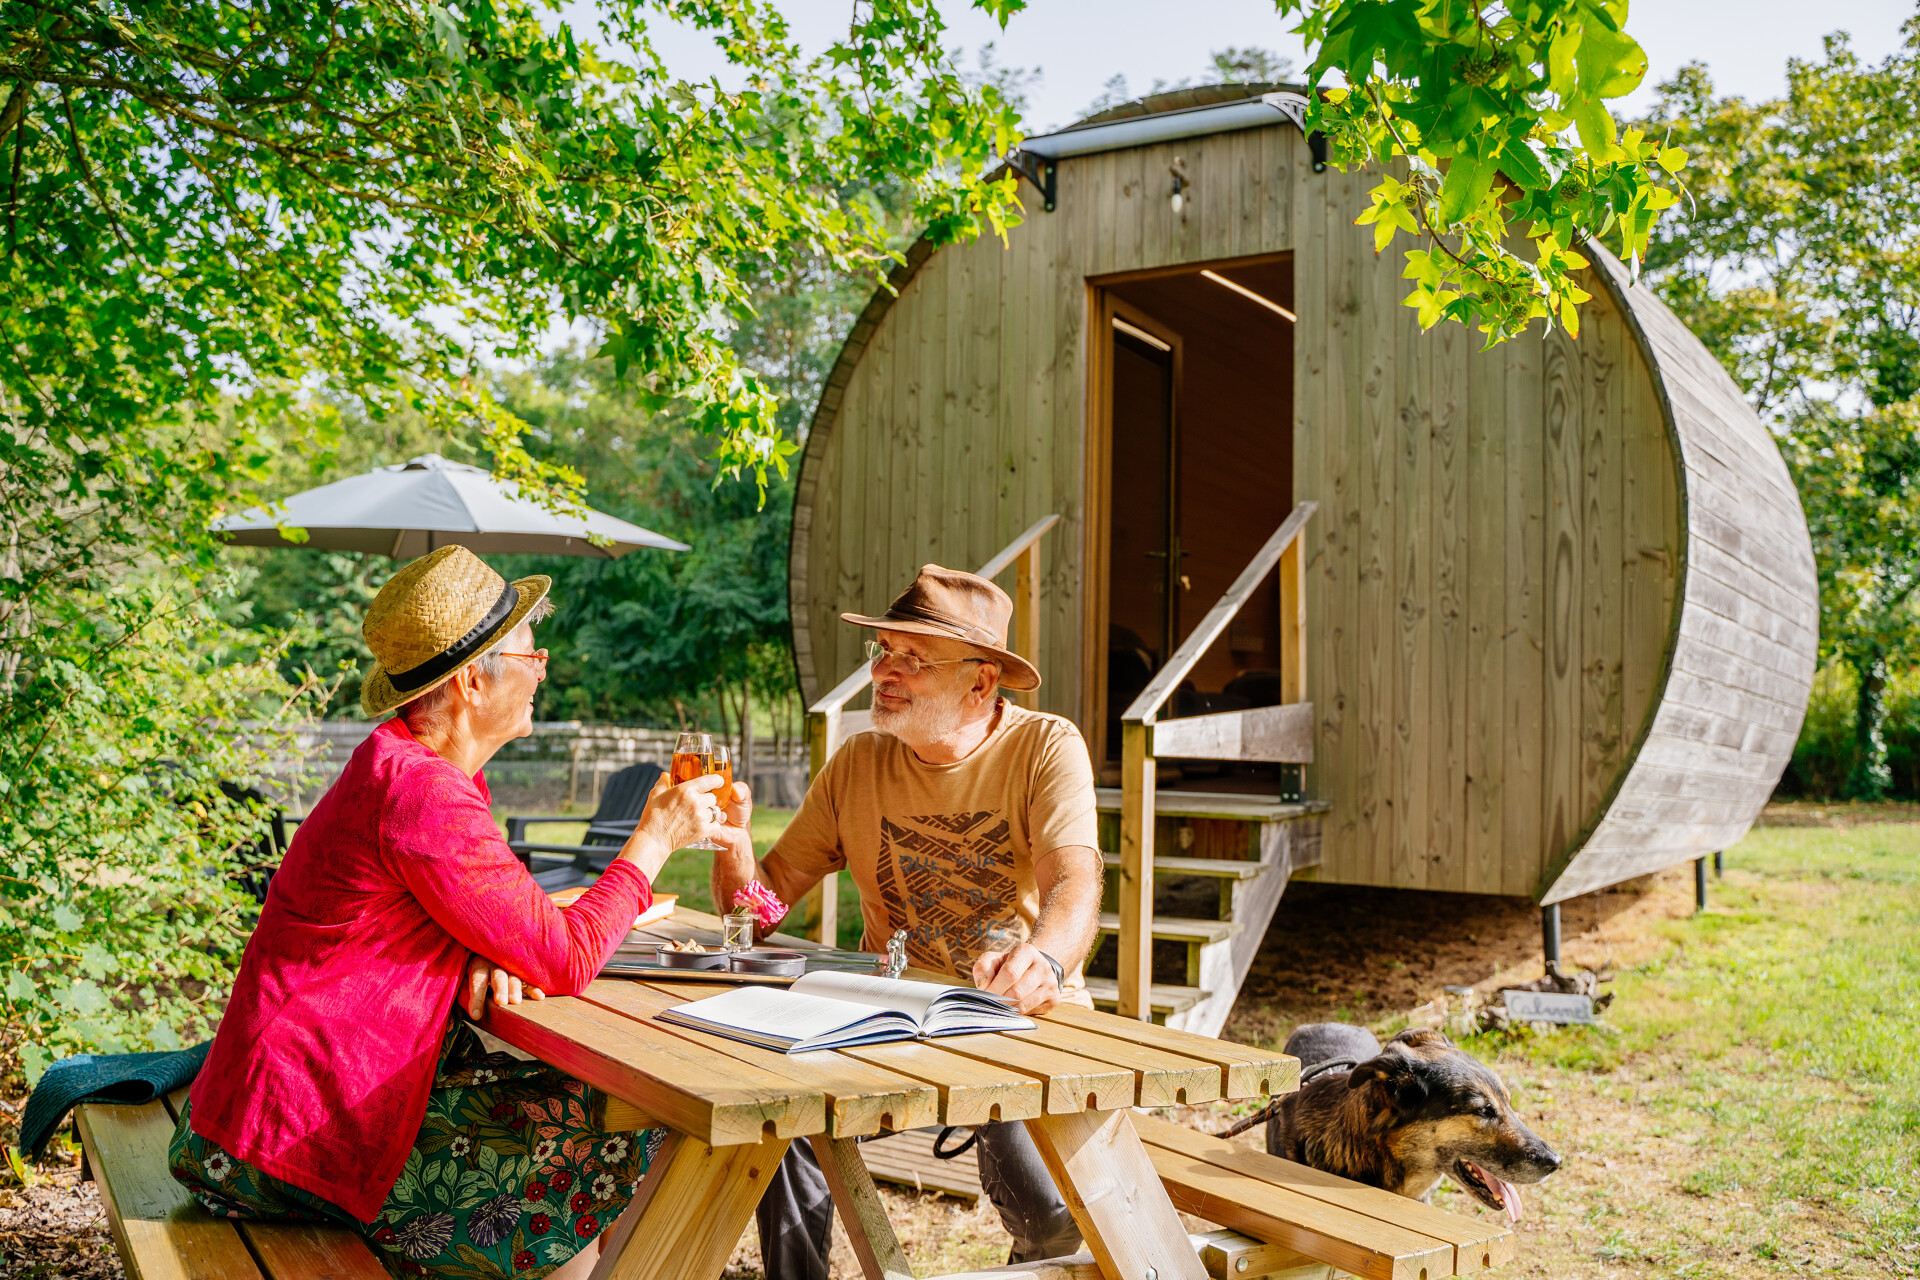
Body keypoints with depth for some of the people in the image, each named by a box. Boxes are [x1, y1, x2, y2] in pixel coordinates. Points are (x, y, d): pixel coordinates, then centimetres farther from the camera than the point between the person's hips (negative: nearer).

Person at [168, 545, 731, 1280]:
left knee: (585, 1096, 7)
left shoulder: (403, 765, 9)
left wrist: (488, 960, -10)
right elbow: (565, 961, -21)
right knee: (621, 1150, -8)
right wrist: (656, 838, -9)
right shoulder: (421, 796, -24)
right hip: (314, 1131, -10)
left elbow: (515, 917, 15)